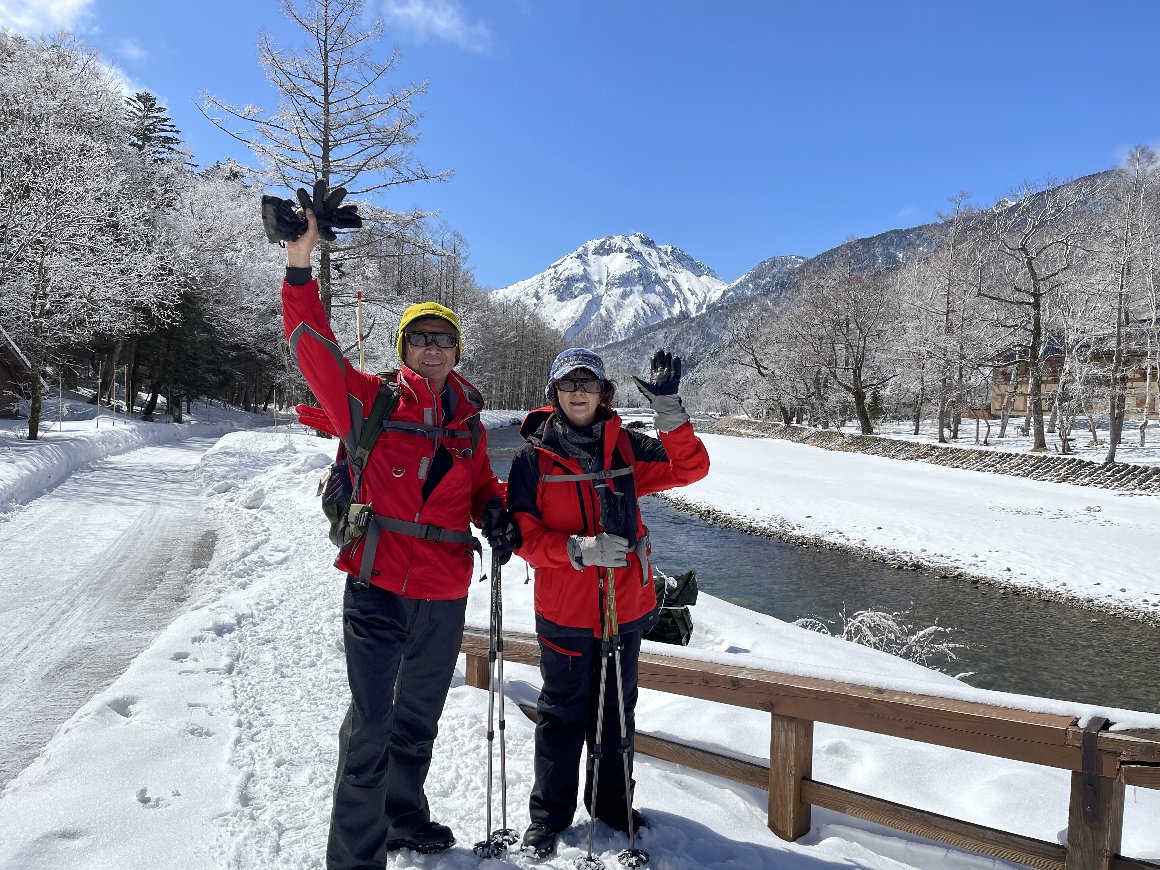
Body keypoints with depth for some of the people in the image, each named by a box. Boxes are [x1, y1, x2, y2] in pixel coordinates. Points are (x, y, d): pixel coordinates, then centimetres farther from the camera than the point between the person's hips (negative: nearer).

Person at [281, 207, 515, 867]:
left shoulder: (468, 424, 9)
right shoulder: (371, 403, -4)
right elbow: (313, 346, -13)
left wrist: (495, 508, -2)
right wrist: (301, 262, -23)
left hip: (444, 595, 5)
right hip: (378, 589, -5)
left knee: (419, 721, 21)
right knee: (371, 726, 0)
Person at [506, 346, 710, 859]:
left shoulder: (626, 447, 2)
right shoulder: (534, 457, -6)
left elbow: (689, 468, -4)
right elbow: (524, 533, -10)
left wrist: (667, 409, -17)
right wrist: (579, 550, -25)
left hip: (626, 605, 3)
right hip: (564, 609, -3)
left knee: (617, 710, 18)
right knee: (563, 713, 11)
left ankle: (612, 803, 38)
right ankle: (549, 814, 30)